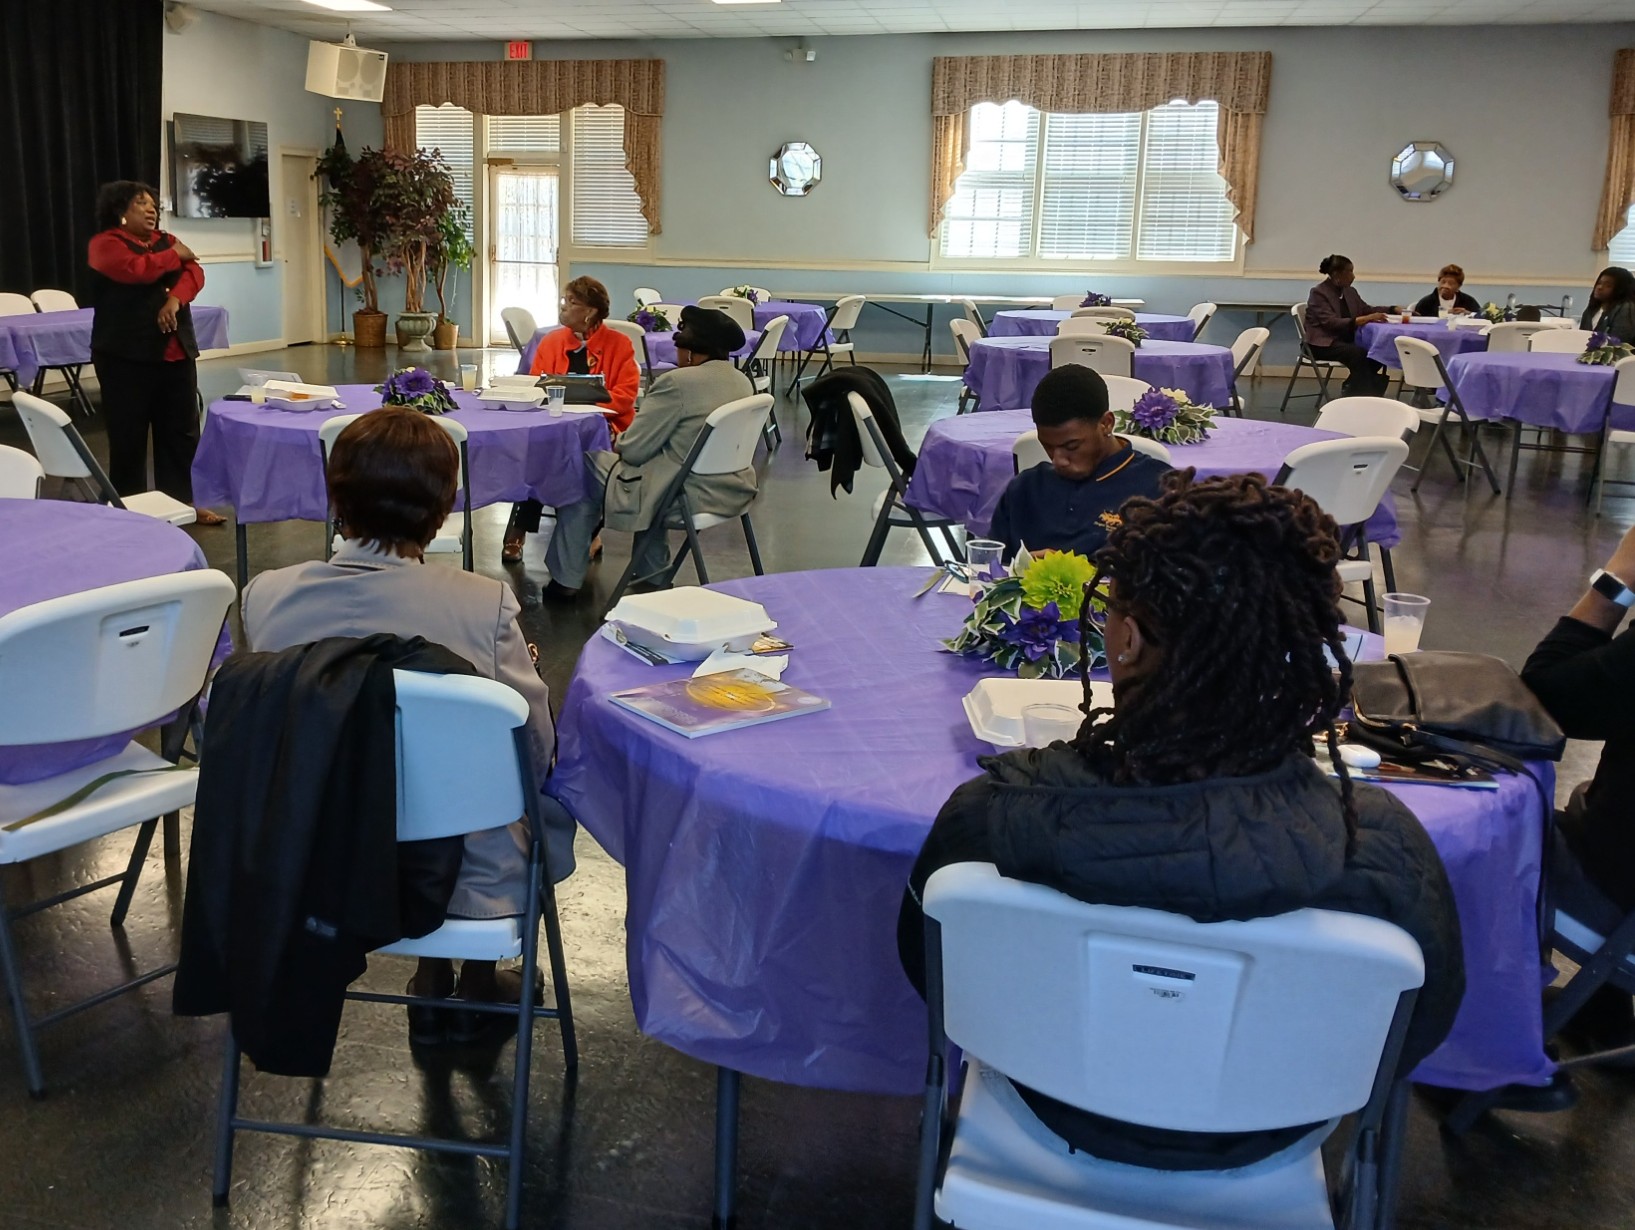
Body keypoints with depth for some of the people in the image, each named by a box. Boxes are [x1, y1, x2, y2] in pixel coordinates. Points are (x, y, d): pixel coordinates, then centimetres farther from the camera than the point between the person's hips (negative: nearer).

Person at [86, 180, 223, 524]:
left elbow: (194, 273, 2)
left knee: (182, 431, 6)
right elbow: (136, 269, -21)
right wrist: (175, 255, -6)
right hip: (127, 355, -6)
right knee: (128, 435, 0)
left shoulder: (166, 240, 16)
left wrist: (175, 299, -17)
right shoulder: (105, 243, -3)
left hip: (176, 352, 6)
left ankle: (182, 501, 14)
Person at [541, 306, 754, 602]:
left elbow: (633, 449, -14)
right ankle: (651, 573, 37)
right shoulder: (743, 382, 6)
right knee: (652, 459, 34)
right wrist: (630, 442, 19)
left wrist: (617, 443, 10)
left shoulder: (678, 383, -19)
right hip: (732, 492, 8)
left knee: (585, 466, 12)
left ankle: (567, 581, 21)